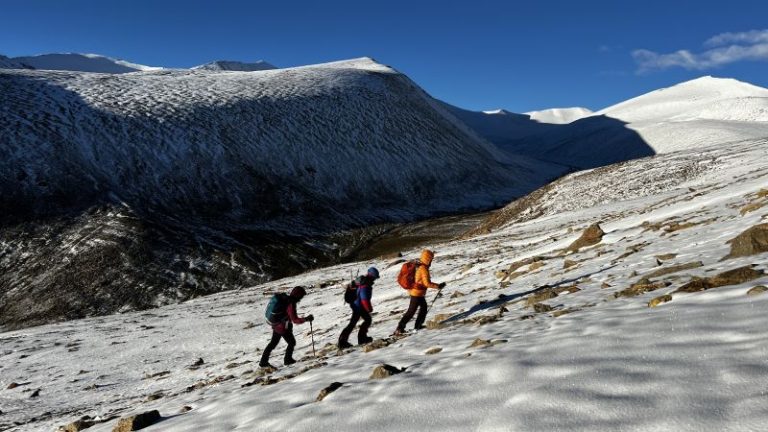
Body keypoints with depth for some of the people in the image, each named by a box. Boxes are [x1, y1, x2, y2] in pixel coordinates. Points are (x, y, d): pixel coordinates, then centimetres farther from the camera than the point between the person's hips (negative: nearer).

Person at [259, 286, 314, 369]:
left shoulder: (284, 298, -3)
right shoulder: (291, 304, -28)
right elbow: (295, 320, -27)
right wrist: (306, 319, -19)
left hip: (275, 325, 9)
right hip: (283, 327, -9)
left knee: (273, 342, 22)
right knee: (292, 342, 12)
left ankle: (263, 362, 29)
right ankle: (288, 360, 27)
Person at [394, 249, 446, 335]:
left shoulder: (418, 265, 6)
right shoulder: (424, 269, -22)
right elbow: (427, 283, -24)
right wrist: (438, 286, -17)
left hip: (413, 290, 9)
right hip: (417, 293, -9)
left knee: (424, 306, 23)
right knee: (411, 311, -2)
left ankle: (418, 325, 30)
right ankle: (399, 328, -1)